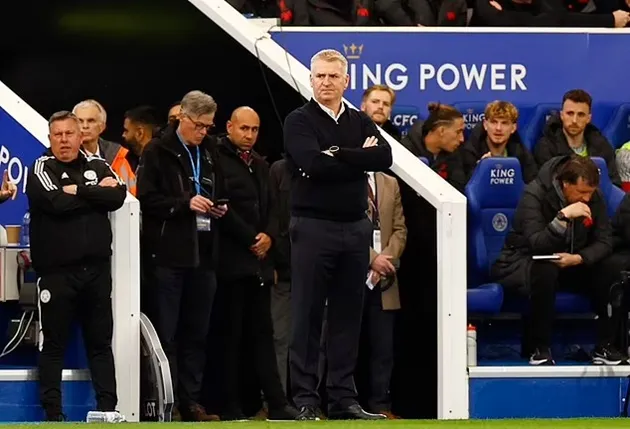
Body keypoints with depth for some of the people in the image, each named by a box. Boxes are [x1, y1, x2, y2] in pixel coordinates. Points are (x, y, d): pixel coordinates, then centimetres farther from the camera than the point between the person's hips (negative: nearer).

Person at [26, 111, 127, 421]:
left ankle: (108, 409, 9)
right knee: (53, 345, 1)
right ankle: (53, 414, 3)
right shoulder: (42, 168, 0)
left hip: (96, 268, 4)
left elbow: (118, 197, -8)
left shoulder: (98, 166, 10)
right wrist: (96, 192, -6)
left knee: (101, 343, 7)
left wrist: (77, 191, -12)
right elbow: (57, 202, -18)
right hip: (56, 271, -3)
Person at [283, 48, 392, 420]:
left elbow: (385, 157, -5)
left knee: (348, 316, 7)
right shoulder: (299, 121, 0)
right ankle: (305, 401, 0)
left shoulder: (361, 122, 13)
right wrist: (359, 159, -7)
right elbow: (313, 164, -18)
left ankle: (344, 399, 11)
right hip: (313, 226, -4)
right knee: (308, 316, -2)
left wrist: (338, 154, -12)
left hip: (355, 228, 4)